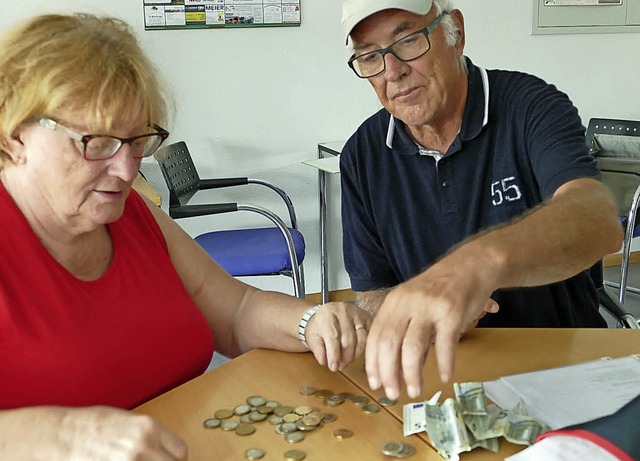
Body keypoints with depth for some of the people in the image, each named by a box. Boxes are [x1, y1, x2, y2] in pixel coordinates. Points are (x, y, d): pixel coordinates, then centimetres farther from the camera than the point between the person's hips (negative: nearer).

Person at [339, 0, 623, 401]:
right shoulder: (363, 155, 1)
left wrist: (482, 261, -50)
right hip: (436, 377, 2)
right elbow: (371, 296, 3)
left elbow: (599, 220, -30)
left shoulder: (530, 106, -10)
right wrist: (418, 315, -20)